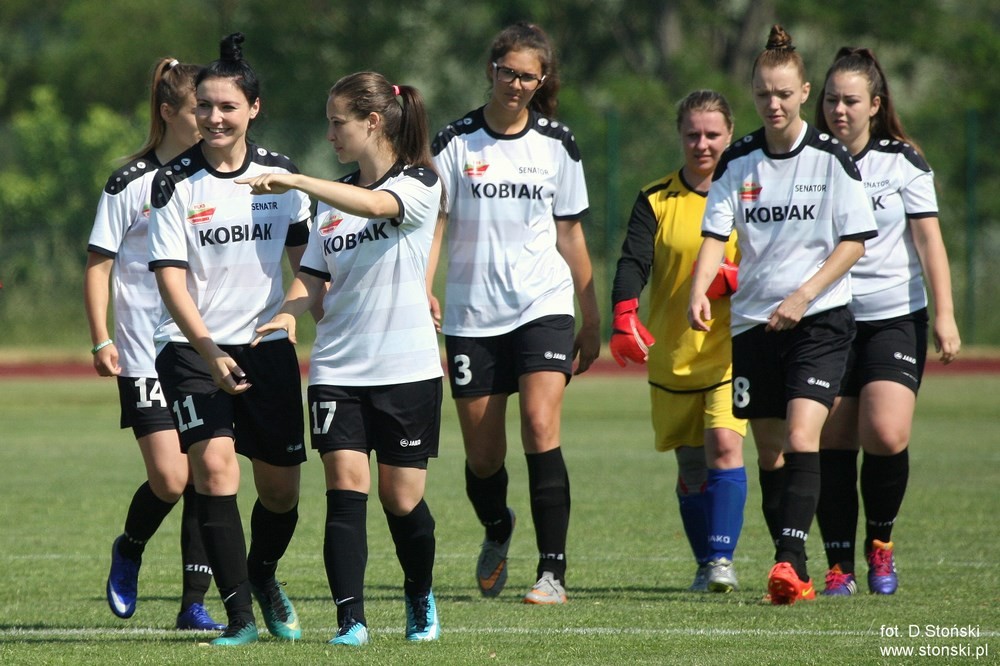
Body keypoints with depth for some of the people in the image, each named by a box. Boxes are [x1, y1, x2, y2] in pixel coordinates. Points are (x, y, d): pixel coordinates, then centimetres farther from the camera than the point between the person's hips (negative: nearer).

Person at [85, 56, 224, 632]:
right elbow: (99, 265, -1)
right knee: (170, 478, -12)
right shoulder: (131, 183, -4)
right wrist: (101, 340, -9)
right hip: (147, 356, -4)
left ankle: (195, 604, 6)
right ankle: (129, 552, 19)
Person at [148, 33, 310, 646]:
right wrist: (209, 352, -21)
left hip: (266, 343, 3)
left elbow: (305, 255, 12)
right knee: (214, 465, -19)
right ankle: (240, 613, -13)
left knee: (281, 487, 7)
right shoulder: (175, 184, -7)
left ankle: (262, 574, 38)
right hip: (191, 346, -3)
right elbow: (170, 275, -10)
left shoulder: (279, 173, 2)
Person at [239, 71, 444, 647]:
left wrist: (295, 181, -35)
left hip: (407, 368, -4)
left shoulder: (420, 184, -5)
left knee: (403, 499, 2)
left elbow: (376, 205, -26)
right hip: (338, 368, 4)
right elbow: (315, 276, 13)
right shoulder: (335, 198, 14)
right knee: (346, 488, -11)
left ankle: (421, 599, 28)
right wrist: (289, 313, -9)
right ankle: (351, 619, -12)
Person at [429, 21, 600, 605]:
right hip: (472, 315, 0)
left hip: (543, 305, 0)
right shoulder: (456, 142, 0)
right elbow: (431, 222, -4)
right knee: (483, 457, 4)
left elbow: (570, 233, 12)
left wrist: (592, 320, 12)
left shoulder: (557, 144, 5)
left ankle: (553, 571, -16)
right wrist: (423, 290, -22)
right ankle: (498, 530, 38)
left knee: (541, 430, -19)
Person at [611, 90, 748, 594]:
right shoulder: (656, 201, 4)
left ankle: (722, 557, -16)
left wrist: (732, 279, -17)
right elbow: (632, 263, -9)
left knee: (724, 446, -19)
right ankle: (706, 565, 20)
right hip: (672, 357, 2)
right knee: (691, 465, 7)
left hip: (732, 350, -2)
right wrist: (625, 320, -27)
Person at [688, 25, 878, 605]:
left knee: (801, 438, -19)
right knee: (769, 450, 6)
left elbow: (855, 241, -4)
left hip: (820, 318, -4)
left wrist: (803, 297, -14)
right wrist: (700, 291, -19)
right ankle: (793, 573, 14)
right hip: (753, 320, 4)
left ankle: (791, 561, -24)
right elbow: (716, 233, 0)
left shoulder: (830, 157, -4)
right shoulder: (738, 161, 4)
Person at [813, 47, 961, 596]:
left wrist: (944, 314, -8)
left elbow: (929, 240, -1)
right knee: (832, 444, -3)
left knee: (886, 436, -17)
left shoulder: (903, 163, 0)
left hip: (896, 315, -2)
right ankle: (839, 565, 6)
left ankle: (880, 543, 6)